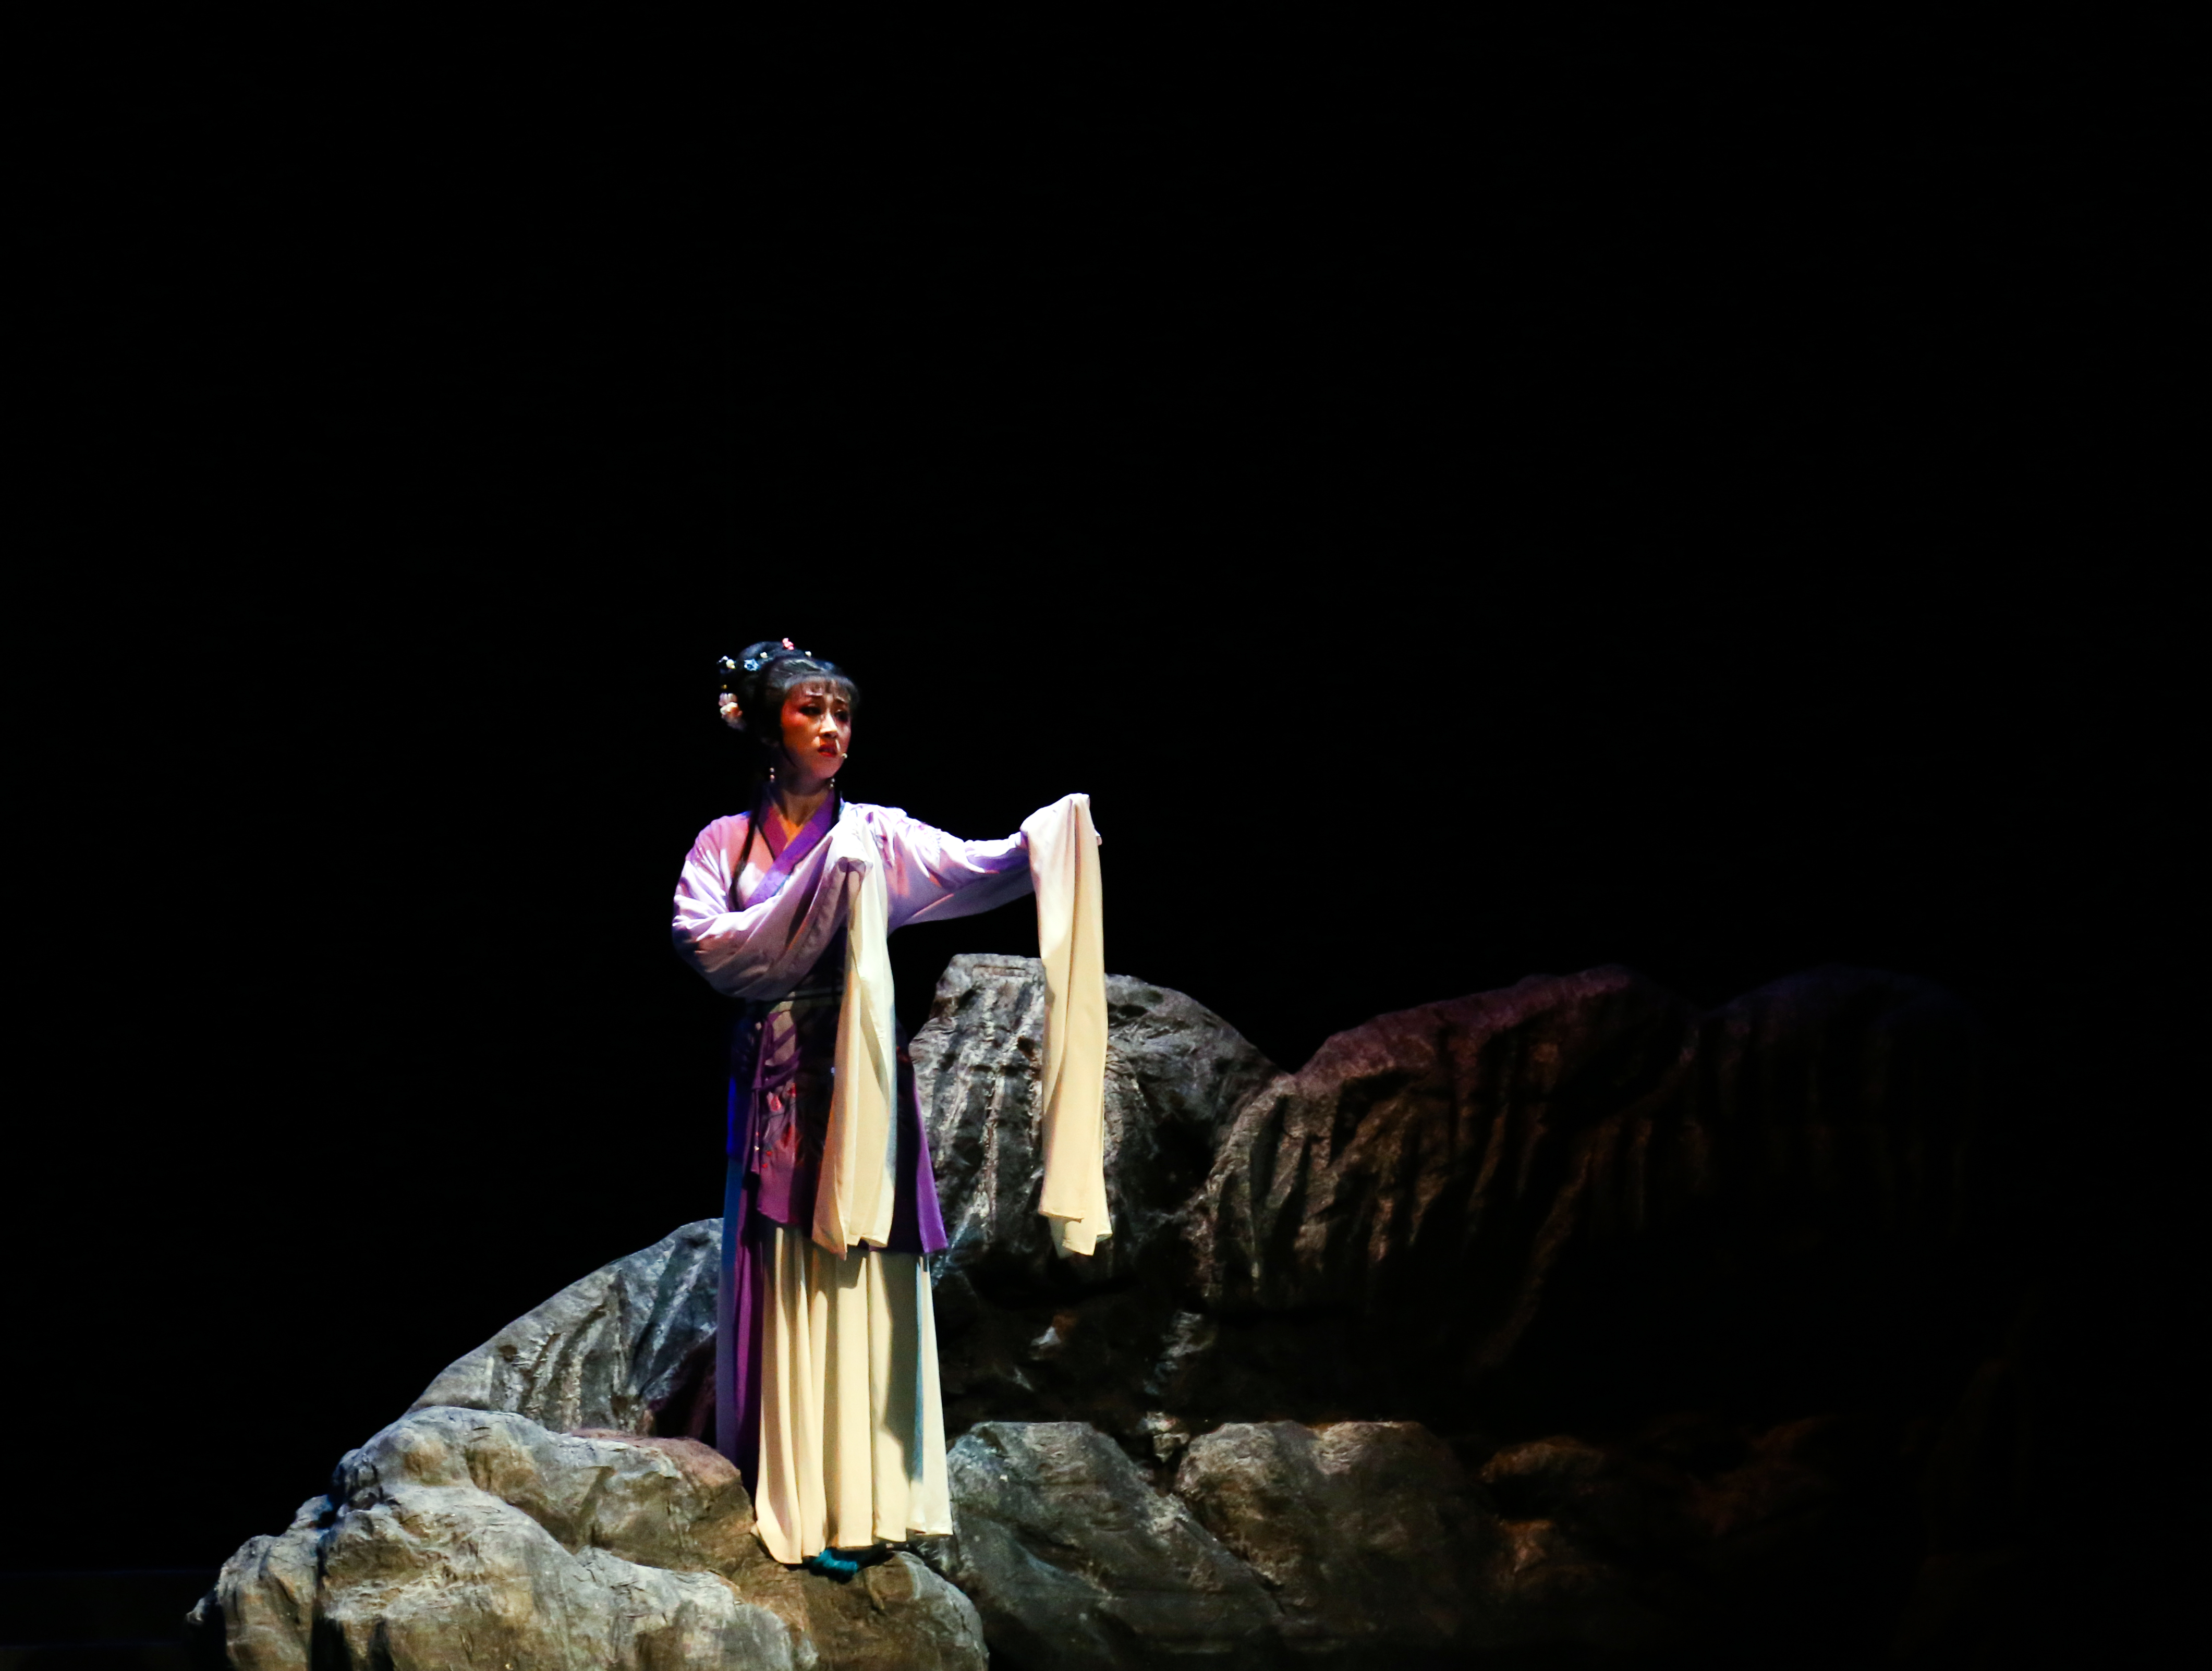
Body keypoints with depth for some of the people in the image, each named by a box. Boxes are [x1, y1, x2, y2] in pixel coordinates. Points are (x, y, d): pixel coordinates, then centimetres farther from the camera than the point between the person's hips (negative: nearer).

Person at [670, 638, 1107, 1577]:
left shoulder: (878, 835, 6)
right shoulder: (727, 842, 7)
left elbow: (979, 869, -10)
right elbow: (700, 941, -9)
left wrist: (1048, 838, -30)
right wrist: (815, 888, -14)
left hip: (859, 1080, 0)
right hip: (775, 1087, 0)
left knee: (859, 1283, -1)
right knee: (783, 1291, 1)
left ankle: (856, 1506, 3)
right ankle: (785, 1500, 5)